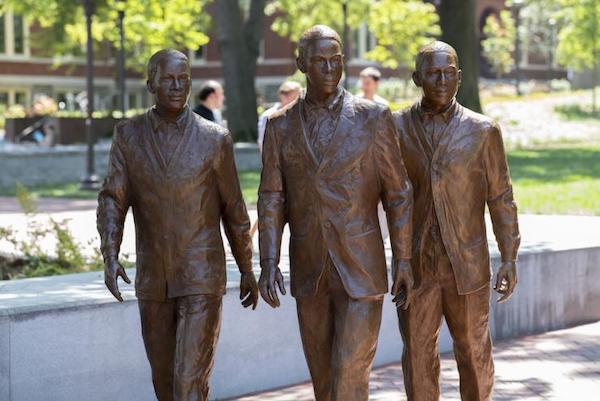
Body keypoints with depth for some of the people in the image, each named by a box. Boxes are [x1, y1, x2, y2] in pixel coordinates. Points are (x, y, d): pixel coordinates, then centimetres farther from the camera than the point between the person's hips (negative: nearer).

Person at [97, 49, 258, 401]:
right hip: (153, 280, 3)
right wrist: (111, 257, -22)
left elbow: (233, 209, 2)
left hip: (203, 279, -3)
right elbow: (112, 201, -5)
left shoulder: (215, 139, -7)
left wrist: (247, 270, 9)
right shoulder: (128, 134, -2)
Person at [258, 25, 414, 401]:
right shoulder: (281, 125, 2)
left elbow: (398, 193, -2)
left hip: (362, 270, -3)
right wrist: (269, 264, -12)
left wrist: (404, 261, -5)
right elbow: (272, 200, 0)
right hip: (310, 271, 4)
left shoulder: (374, 117, -6)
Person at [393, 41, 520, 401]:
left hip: (467, 263, 0)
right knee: (418, 354, 3)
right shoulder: (396, 127, -3)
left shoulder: (483, 130, -6)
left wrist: (510, 259, -6)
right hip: (415, 264, 1)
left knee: (473, 351, 11)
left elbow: (501, 198, -1)